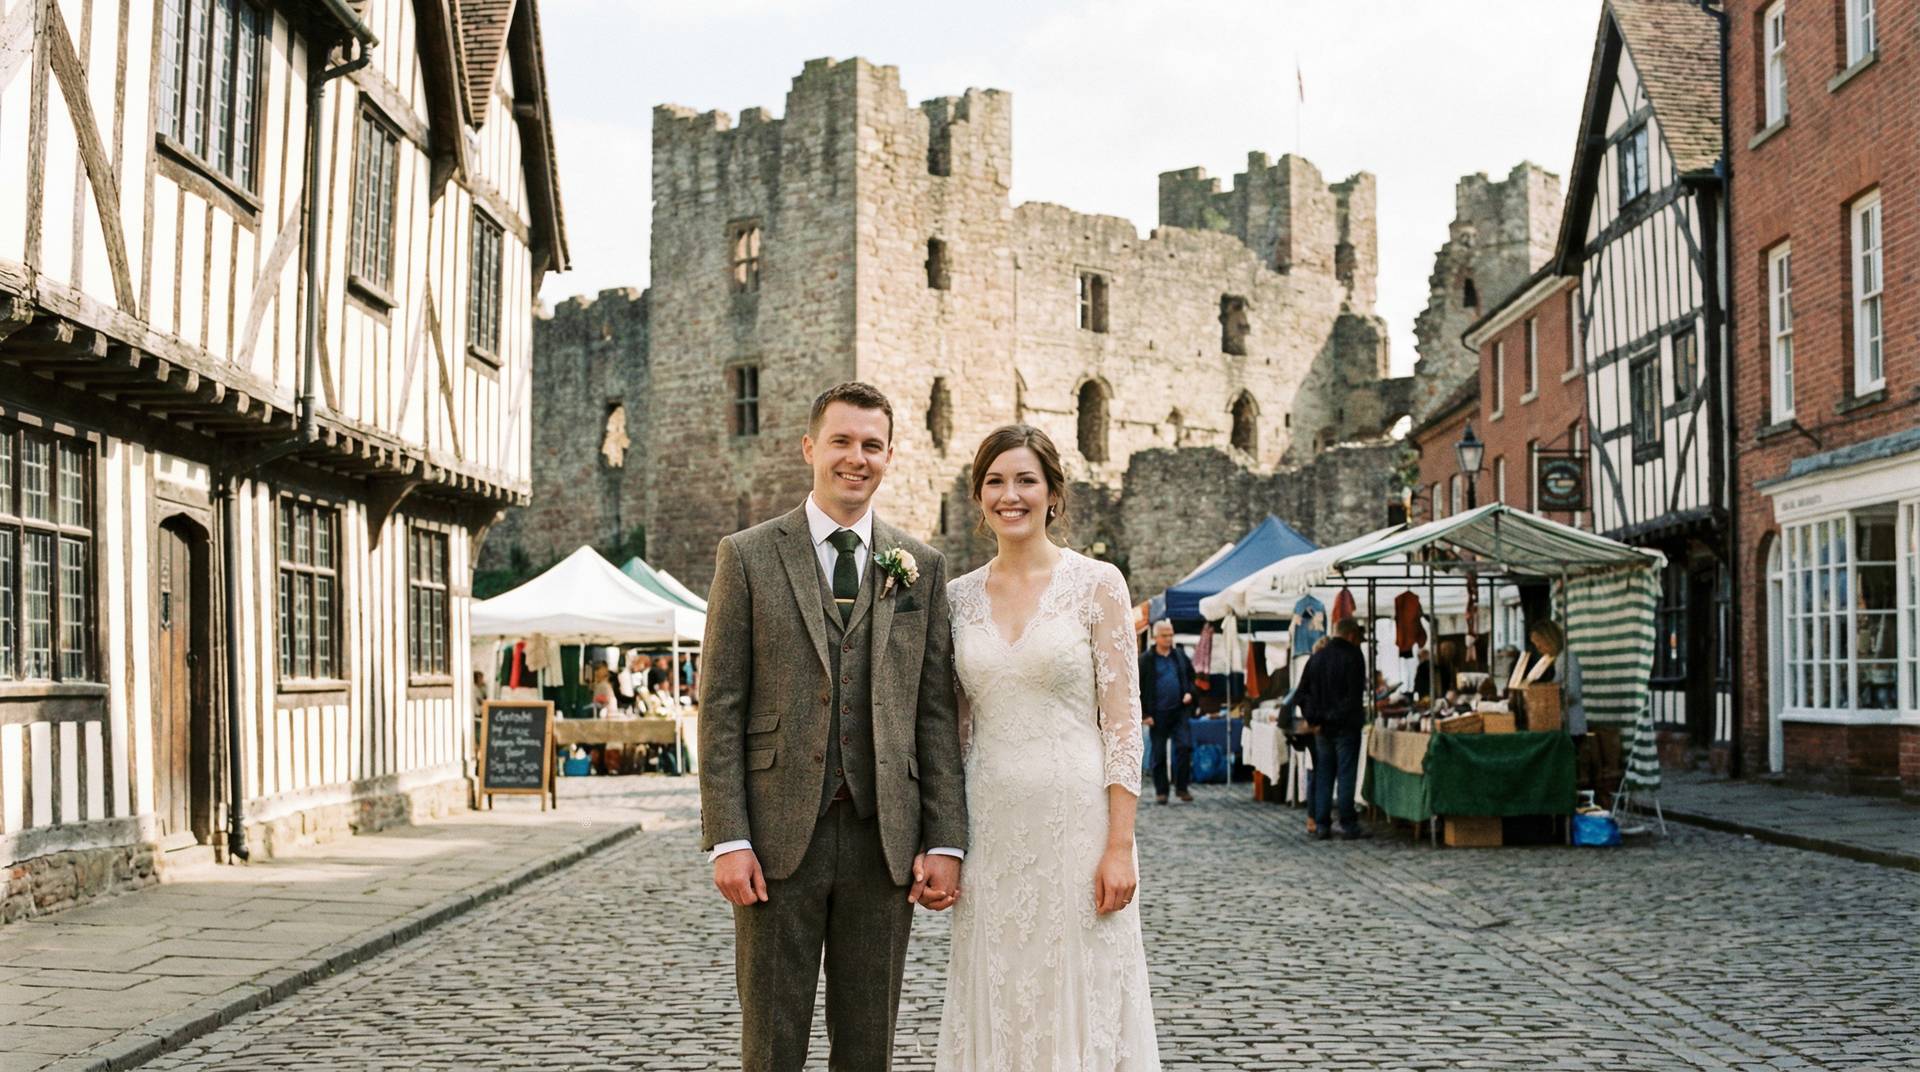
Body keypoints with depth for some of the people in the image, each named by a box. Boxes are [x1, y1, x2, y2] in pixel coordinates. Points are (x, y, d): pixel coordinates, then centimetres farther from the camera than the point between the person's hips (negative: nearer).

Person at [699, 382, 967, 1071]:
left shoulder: (921, 567, 8)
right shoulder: (748, 557, 2)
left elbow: (936, 711, 6)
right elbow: (720, 707, -2)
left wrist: (945, 842, -1)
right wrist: (727, 840, -9)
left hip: (884, 838, 2)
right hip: (780, 834, -2)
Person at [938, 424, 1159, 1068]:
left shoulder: (1096, 585, -3)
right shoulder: (959, 595, 8)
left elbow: (1122, 722, -6)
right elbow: (955, 729, 12)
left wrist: (1119, 847, -11)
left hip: (1077, 815, -3)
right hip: (990, 822, 4)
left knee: (1081, 1001, 3)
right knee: (996, 1003, 9)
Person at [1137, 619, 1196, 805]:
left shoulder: (1180, 656, 9)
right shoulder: (1146, 660, -2)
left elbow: (1192, 677, 20)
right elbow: (1139, 688, -3)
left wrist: (1190, 692, 0)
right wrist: (1145, 713, -8)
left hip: (1180, 711, 2)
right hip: (1158, 713, -2)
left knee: (1185, 747, -8)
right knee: (1159, 753, 4)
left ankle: (1181, 787, 4)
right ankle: (1160, 791, 13)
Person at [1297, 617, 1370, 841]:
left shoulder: (1316, 657, 10)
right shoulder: (1353, 656, -9)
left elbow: (1303, 692, 11)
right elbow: (1357, 692, -15)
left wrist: (1313, 717, 11)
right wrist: (1357, 715, -4)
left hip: (1322, 727, 5)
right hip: (1346, 725, -5)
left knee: (1324, 776, 9)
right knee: (1346, 775, -2)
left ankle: (1321, 825, 8)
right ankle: (1348, 825, 0)